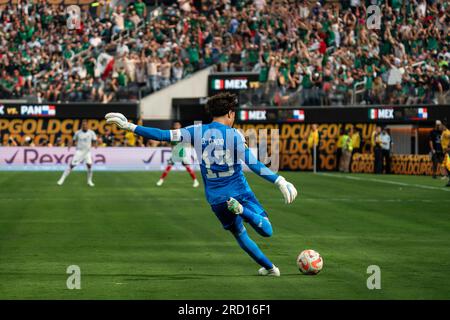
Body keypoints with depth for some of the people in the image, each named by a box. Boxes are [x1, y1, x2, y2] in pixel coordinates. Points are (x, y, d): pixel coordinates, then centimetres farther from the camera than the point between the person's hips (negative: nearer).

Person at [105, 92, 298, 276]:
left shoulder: (197, 132, -2)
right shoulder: (234, 135, -10)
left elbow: (163, 135, -7)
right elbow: (254, 165, -17)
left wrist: (129, 126, -2)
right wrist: (279, 181, -16)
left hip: (216, 198, 4)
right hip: (240, 192, -4)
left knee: (239, 234, 23)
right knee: (266, 231, 2)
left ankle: (269, 267, 18)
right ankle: (242, 210, -26)